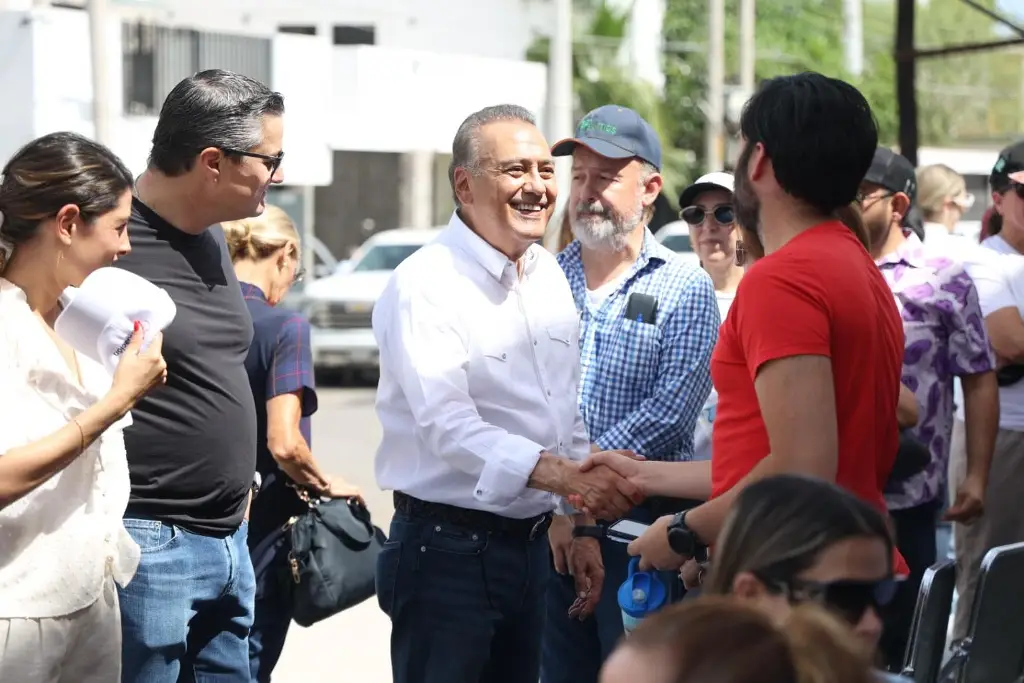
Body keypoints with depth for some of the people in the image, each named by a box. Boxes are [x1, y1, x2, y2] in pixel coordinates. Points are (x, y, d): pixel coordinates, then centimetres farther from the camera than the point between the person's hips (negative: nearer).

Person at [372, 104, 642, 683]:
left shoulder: (551, 276, 10)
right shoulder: (425, 285, -14)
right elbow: (448, 425, -25)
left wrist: (578, 521, 10)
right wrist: (563, 475, -34)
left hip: (534, 544, 7)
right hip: (447, 551, -7)